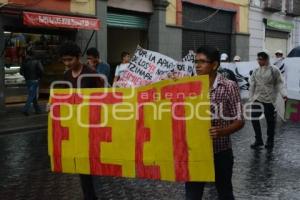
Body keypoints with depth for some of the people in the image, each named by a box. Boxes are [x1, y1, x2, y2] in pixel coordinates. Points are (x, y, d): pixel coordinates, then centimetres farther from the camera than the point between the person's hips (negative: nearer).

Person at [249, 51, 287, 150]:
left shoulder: (274, 70, -6)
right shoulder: (256, 71, 6)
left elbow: (279, 83, -5)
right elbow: (252, 85, 10)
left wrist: (283, 93, -18)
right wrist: (251, 97, 8)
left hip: (269, 99, -3)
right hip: (257, 98, 4)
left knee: (270, 120, 6)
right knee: (254, 118, -3)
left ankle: (270, 141, 21)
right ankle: (258, 140, 11)